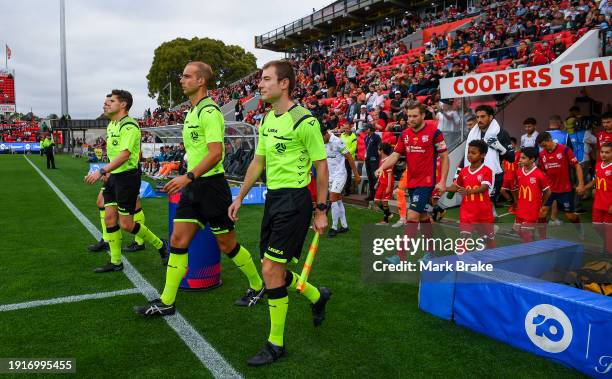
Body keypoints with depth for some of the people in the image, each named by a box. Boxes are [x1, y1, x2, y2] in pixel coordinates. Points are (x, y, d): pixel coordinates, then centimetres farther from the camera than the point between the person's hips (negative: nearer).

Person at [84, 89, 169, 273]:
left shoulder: (129, 126, -16)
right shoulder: (111, 125, 13)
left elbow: (124, 154, -26)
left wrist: (101, 171, -31)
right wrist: (107, 173, 16)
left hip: (127, 176, -9)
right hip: (113, 176, 9)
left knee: (126, 224, -4)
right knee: (110, 219, 6)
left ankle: (160, 245, 15)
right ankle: (116, 262, 17)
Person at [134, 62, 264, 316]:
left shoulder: (209, 111, -15)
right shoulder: (192, 111, 14)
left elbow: (216, 153, -25)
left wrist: (188, 177, -29)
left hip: (210, 185, -9)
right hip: (193, 186, 9)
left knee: (226, 244, 4)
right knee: (178, 241, 5)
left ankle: (257, 286, 25)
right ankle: (166, 302, 13)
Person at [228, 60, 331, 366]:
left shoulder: (304, 121, -13)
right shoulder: (267, 119, 11)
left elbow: (321, 166, -9)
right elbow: (258, 162, 19)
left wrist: (321, 210, -10)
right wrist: (239, 197, 19)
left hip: (294, 198, -8)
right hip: (272, 197, 8)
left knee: (271, 270, -8)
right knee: (272, 270, 12)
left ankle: (276, 344, 10)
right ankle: (317, 296, 39)